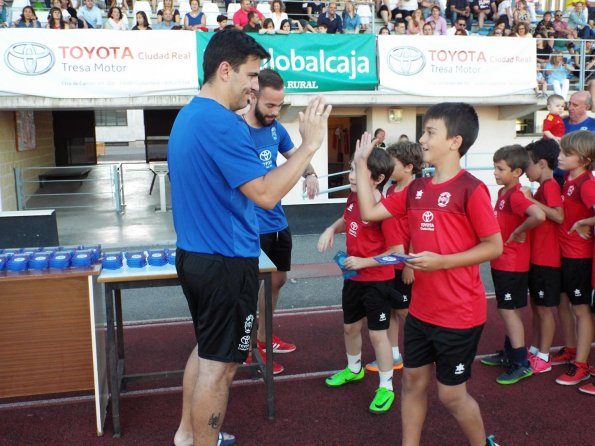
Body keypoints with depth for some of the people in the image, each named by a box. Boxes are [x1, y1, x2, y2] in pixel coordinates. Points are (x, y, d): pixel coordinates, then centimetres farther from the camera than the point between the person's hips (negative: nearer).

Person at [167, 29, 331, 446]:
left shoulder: (187, 116, 10)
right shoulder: (223, 123, -22)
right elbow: (265, 194, -26)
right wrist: (310, 144, -21)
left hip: (193, 254, 10)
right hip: (227, 263, -10)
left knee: (206, 348, 24)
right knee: (219, 364, 4)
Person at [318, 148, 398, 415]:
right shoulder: (353, 197, -3)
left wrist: (363, 262, -27)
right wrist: (331, 229, 0)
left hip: (377, 281, -8)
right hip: (353, 277, 8)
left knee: (377, 333, 3)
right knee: (350, 327, 22)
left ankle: (386, 388, 20)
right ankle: (354, 369, 46)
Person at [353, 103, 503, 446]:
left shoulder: (471, 189, -16)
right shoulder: (416, 189, 6)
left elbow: (495, 247, -14)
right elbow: (370, 212, 6)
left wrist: (442, 261, -23)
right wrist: (361, 164, 4)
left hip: (459, 314, -7)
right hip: (421, 310, 7)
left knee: (451, 394, 8)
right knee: (413, 382, 16)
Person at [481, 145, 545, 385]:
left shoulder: (515, 195, -20)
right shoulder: (503, 192, 8)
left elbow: (539, 216, -37)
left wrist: (519, 231, -24)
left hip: (512, 264, -9)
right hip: (501, 262, 9)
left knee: (508, 310, -4)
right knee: (508, 310, 18)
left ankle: (522, 364, 4)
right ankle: (508, 353, 31)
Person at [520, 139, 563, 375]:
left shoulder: (550, 186, -16)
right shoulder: (544, 187, 11)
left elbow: (559, 216, -28)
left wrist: (531, 200, -26)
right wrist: (531, 200, 2)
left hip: (546, 259, -9)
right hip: (535, 257, 9)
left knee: (545, 308, 2)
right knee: (536, 306, 17)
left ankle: (544, 358, 13)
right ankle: (535, 350, 28)